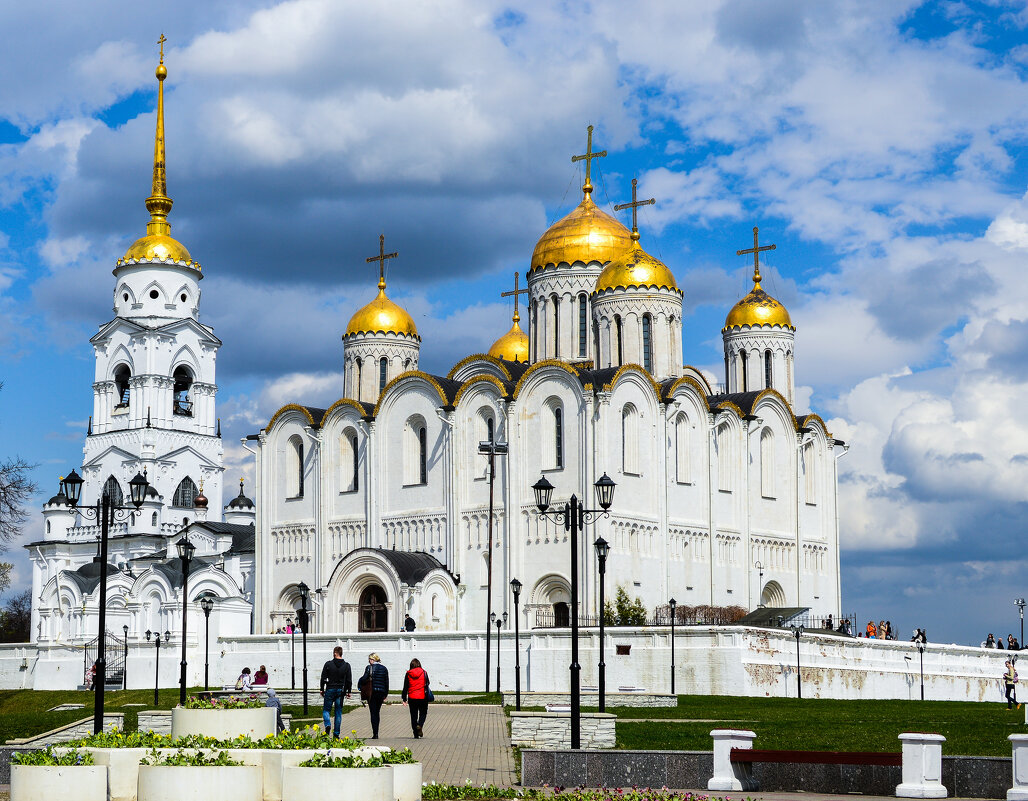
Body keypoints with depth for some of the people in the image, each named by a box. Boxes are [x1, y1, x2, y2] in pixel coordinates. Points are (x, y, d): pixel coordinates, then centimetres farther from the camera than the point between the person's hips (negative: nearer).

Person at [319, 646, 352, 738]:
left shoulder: (328, 664, -6)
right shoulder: (346, 665, 0)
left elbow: (323, 678, -3)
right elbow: (349, 680, 1)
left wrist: (322, 689, 7)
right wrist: (348, 691, 10)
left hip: (330, 690, -2)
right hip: (341, 691, 2)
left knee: (326, 710, 9)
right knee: (338, 712, 8)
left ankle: (328, 724, -20)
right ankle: (336, 734, 6)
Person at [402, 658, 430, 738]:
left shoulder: (408, 674, 1)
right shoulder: (424, 673, 0)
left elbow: (405, 687, 4)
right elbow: (427, 684, 6)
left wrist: (404, 698, 9)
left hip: (412, 697, 1)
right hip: (422, 697, -1)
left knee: (413, 716, 7)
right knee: (423, 713, 12)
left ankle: (416, 734, 5)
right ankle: (420, 725, -17)